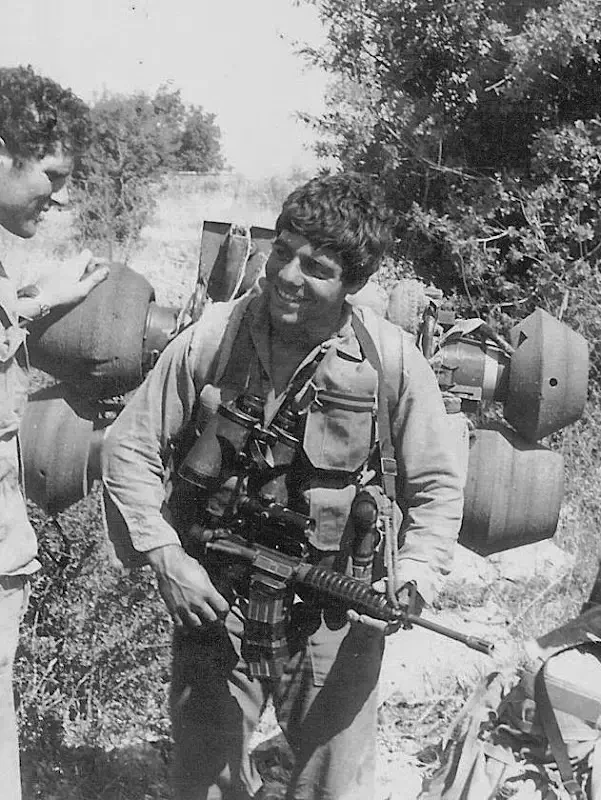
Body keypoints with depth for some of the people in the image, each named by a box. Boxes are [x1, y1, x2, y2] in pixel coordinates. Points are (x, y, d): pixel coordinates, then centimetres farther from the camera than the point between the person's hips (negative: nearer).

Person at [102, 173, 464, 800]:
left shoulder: (392, 360, -9)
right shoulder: (209, 341, -8)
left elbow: (436, 486, 0)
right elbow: (130, 448, -1)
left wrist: (415, 575, -15)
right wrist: (164, 555, -11)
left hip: (334, 621, -1)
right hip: (213, 605, 1)